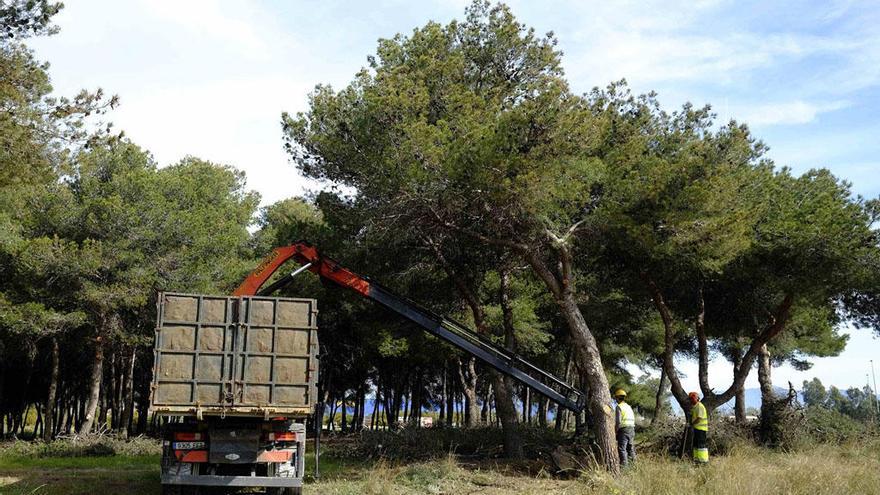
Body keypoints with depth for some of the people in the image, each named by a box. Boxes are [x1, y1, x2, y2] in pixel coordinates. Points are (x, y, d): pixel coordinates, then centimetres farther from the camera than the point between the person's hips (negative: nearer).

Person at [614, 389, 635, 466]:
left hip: (623, 430, -8)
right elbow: (633, 419, 20)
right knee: (630, 447, 15)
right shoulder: (629, 407, 18)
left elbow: (618, 421, -15)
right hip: (632, 429, 8)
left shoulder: (619, 407, -7)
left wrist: (615, 431, -4)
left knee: (622, 448, -7)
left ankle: (624, 464, -13)